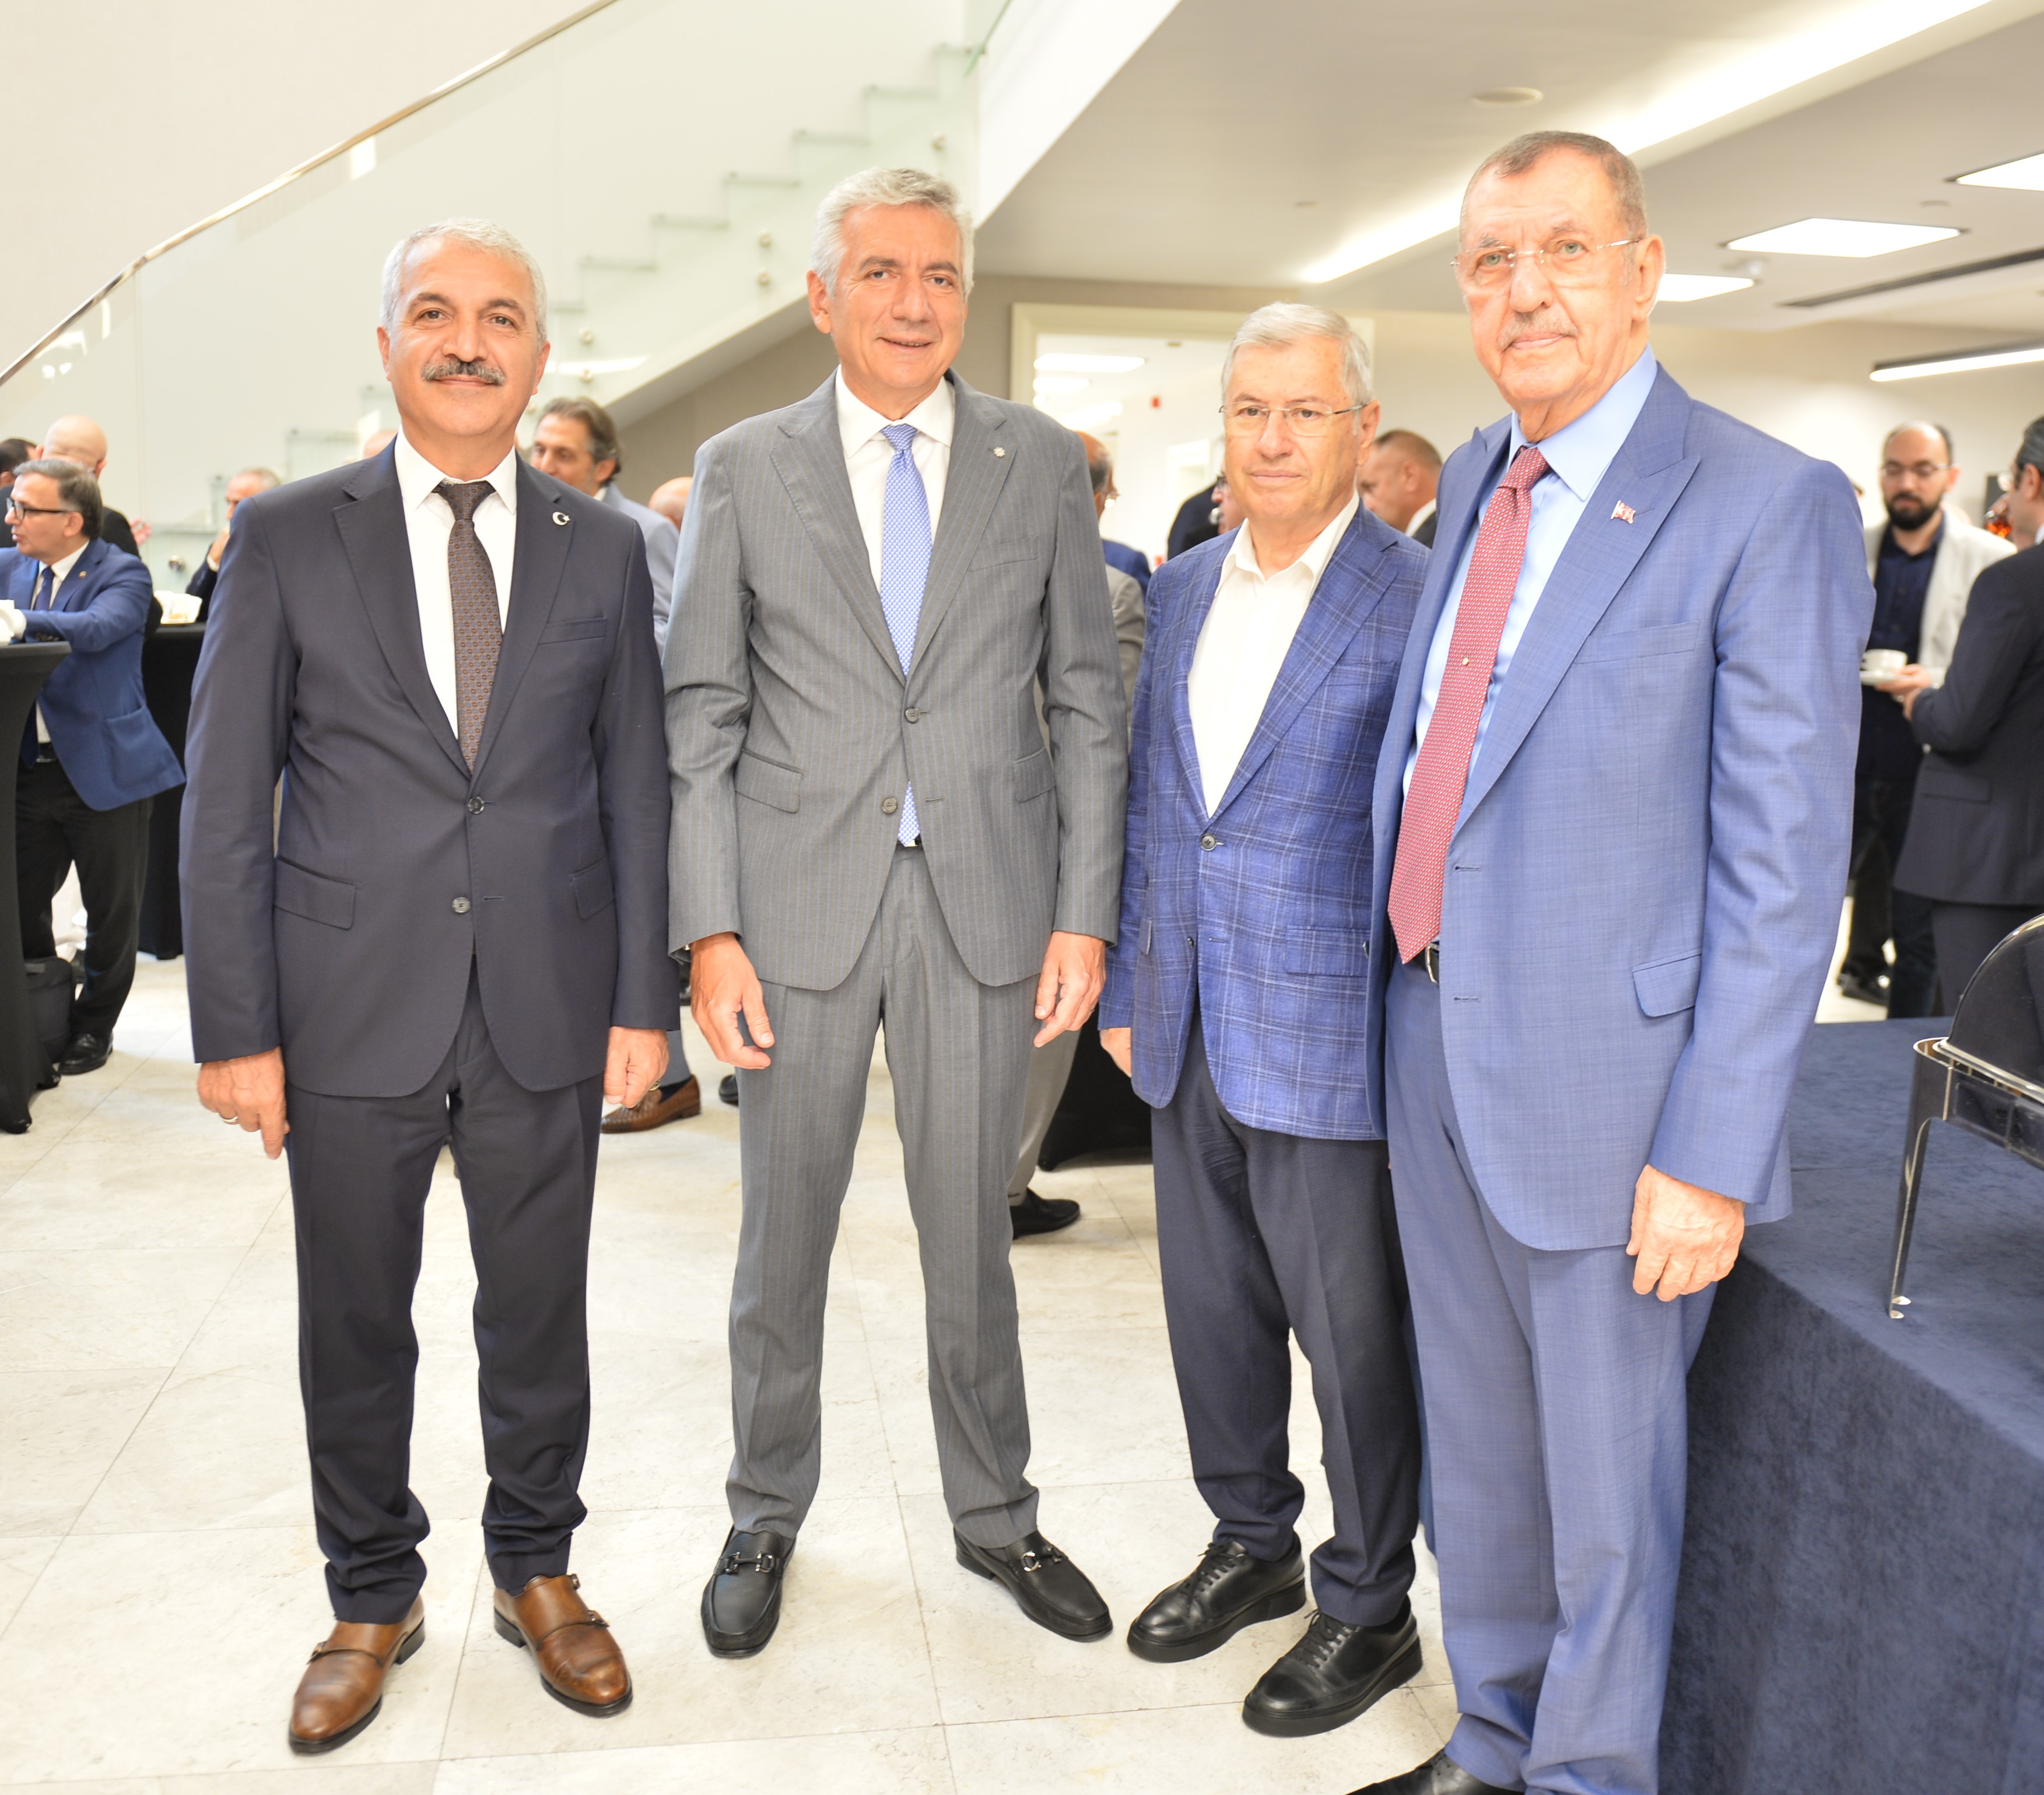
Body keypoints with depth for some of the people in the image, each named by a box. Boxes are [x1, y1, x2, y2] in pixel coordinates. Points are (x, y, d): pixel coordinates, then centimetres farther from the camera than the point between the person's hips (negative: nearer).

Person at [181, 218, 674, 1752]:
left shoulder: (603, 549, 4)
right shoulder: (287, 537, 0)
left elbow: (636, 789, 5)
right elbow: (225, 801, -1)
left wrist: (643, 996, 0)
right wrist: (233, 1026, -5)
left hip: (547, 1011, 1)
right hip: (352, 1012, -1)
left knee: (541, 1318, 13)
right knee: (355, 1328, 12)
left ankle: (538, 1570, 35)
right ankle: (373, 1598, 33)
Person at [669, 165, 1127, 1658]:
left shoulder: (1041, 461, 5)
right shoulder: (742, 468, 3)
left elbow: (1089, 701, 4)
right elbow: (702, 715, 1)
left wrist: (1086, 914, -3)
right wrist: (710, 931, -6)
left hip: (985, 902, 0)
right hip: (799, 901, 0)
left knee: (973, 1237, 11)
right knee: (782, 1237, 12)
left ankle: (995, 1515, 32)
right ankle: (766, 1518, 33)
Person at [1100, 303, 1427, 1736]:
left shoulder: (1421, 599, -11)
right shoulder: (1183, 587, 9)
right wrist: (1127, 985, 12)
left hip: (1332, 1040, -6)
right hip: (1191, 1037, 6)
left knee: (1352, 1335, 7)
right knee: (1214, 1309, 18)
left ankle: (1370, 1608, 28)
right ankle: (1252, 1544, 40)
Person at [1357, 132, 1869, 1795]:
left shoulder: (1771, 505, -12)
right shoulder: (1471, 482, 10)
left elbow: (1786, 868, -15)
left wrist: (1714, 1160, -17)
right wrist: (1410, 991, 13)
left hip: (1607, 1081, -7)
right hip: (1434, 1038, 7)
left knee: (1605, 1475, 11)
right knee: (1475, 1447, 21)